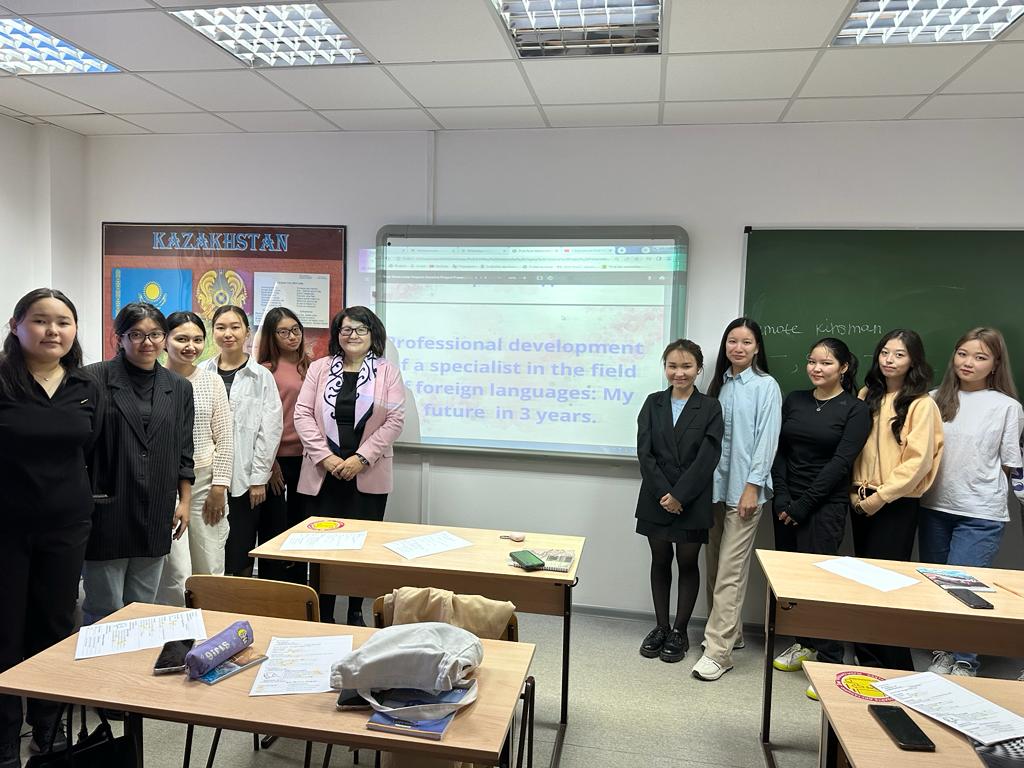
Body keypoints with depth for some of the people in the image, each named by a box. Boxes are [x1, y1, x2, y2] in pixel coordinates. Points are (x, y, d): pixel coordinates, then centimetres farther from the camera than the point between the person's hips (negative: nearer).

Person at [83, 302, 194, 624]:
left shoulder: (179, 388, 9)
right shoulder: (94, 379, -6)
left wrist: (184, 501, 10)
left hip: (155, 515, 4)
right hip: (106, 512, -4)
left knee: (144, 611, 12)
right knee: (104, 610, 4)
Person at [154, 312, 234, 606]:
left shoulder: (212, 381, 5)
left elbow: (225, 438, 6)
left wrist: (219, 486, 1)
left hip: (206, 481, 3)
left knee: (211, 570, 7)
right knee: (177, 575, -5)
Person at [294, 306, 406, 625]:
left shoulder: (388, 373, 3)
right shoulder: (319, 368, 8)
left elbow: (395, 420, -3)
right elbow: (303, 414, 3)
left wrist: (361, 458, -11)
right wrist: (325, 456, -9)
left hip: (368, 475, -1)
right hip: (323, 473, 1)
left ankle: (356, 613, 19)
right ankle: (323, 616, 16)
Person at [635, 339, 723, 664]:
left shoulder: (710, 407, -3)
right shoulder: (653, 403, 4)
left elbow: (708, 457, -10)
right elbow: (644, 452, -3)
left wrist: (679, 495, -15)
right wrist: (663, 493, -13)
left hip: (693, 501, -2)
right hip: (657, 499, 2)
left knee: (688, 563, 8)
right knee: (660, 561, 12)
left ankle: (679, 631, 22)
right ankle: (661, 627, 26)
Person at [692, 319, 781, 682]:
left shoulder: (766, 386, -3)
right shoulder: (719, 384, 12)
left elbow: (767, 439, -8)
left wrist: (752, 486, -14)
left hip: (744, 488, -6)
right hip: (715, 485, 6)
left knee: (730, 571, -6)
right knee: (715, 566, 13)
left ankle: (718, 651, -2)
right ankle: (730, 631, 29)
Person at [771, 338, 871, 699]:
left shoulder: (855, 410, -3)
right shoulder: (794, 401, 9)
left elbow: (841, 463, -10)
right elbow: (779, 451, 6)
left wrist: (803, 505, -12)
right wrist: (781, 497, -6)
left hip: (825, 504, -4)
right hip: (787, 502, 4)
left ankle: (831, 662, 3)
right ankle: (804, 644, 25)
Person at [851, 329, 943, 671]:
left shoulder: (921, 404, -8)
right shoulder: (867, 395, 8)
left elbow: (918, 461, -14)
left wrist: (879, 496, -14)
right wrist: (856, 491, 2)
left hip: (897, 504, -5)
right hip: (862, 502, 6)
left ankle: (896, 668, 13)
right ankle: (868, 660, 24)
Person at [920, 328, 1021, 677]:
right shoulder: (936, 400, 3)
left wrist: (978, 487, -1)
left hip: (980, 513, -3)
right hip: (934, 507, 4)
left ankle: (964, 663, 18)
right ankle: (943, 653, 31)